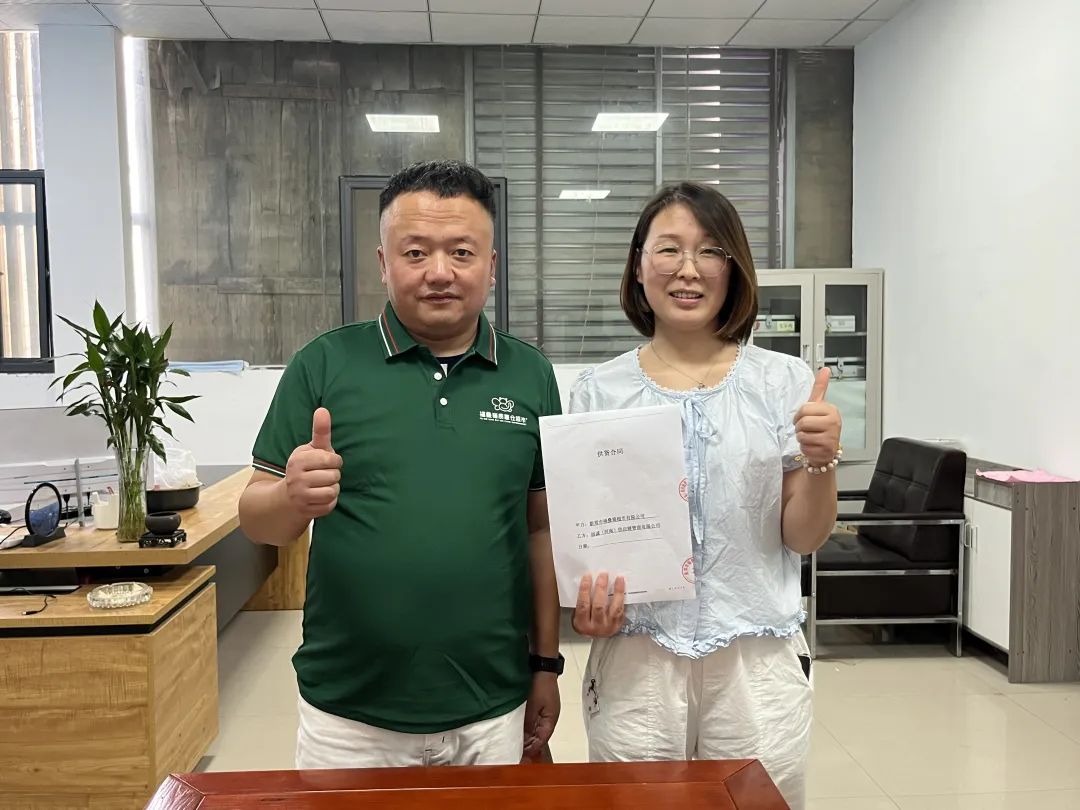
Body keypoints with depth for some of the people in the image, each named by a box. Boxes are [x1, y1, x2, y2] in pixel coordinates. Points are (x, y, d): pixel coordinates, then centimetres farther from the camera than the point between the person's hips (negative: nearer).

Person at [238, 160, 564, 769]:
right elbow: (257, 520, -3)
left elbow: (541, 527, 5)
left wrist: (547, 664, 5)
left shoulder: (530, 375, -1)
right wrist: (294, 497, -24)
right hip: (348, 715, -1)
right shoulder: (325, 365, -6)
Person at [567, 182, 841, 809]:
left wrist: (820, 462, -14)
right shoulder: (600, 391, 0)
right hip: (636, 655, 0)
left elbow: (804, 539, 3)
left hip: (758, 656, 0)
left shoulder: (785, 382, 0)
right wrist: (586, 603, -11)